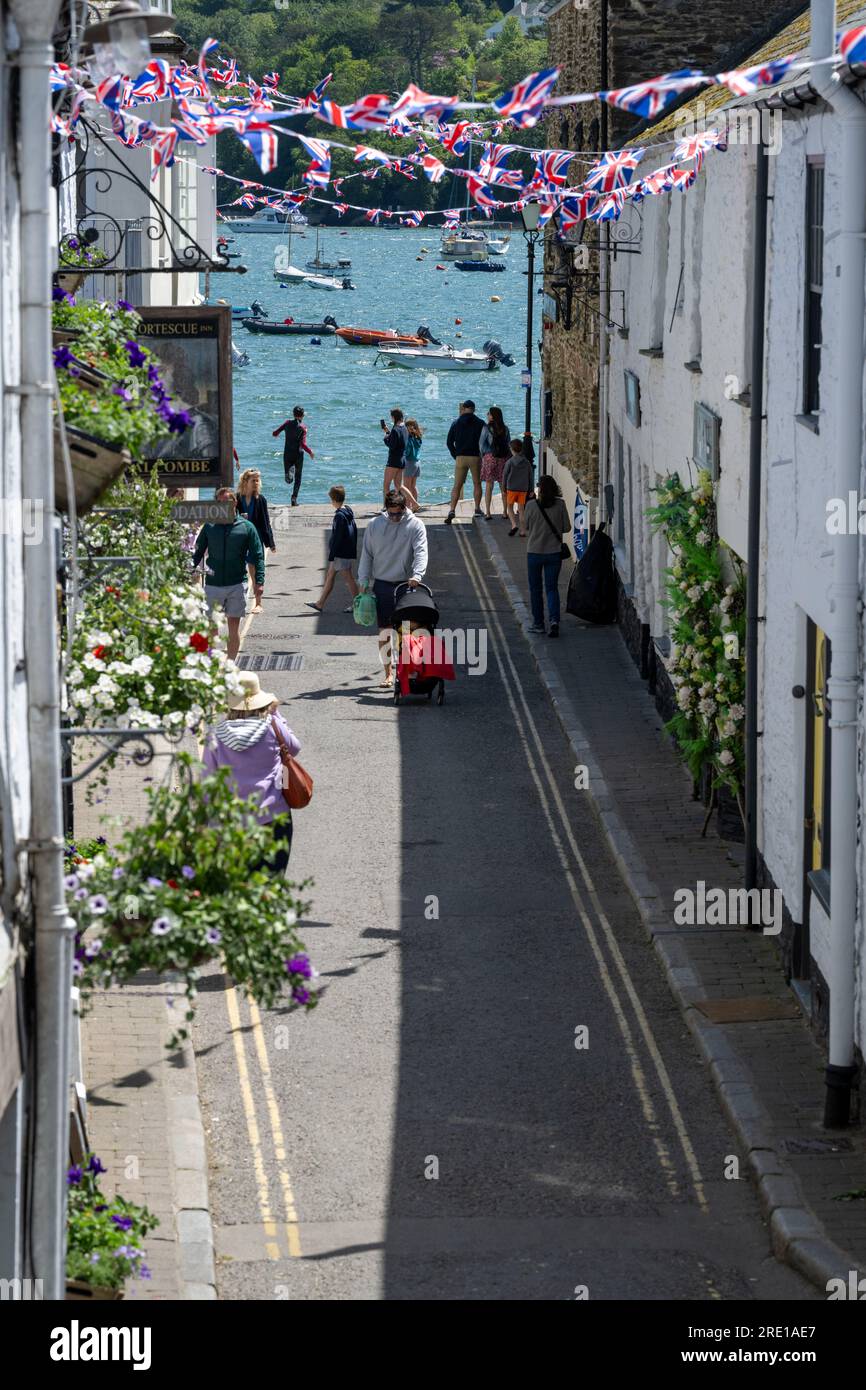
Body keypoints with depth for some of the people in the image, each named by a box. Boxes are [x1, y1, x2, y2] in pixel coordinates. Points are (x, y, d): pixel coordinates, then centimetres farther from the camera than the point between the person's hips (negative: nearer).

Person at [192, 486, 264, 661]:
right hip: (213, 584, 1)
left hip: (237, 584, -1)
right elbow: (198, 553, 10)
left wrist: (259, 582, -7)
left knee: (234, 624, 3)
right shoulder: (209, 527, 5)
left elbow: (258, 556, 1)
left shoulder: (246, 527, 1)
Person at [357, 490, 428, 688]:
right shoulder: (375, 525, 5)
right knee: (384, 631, 0)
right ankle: (388, 673, 6)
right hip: (382, 584, 2)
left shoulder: (415, 526, -1)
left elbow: (421, 552, -12)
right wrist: (364, 582, 5)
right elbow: (366, 555, 10)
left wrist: (417, 575, -28)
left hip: (406, 585, -2)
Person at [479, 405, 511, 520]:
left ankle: (487, 512, -2)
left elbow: (481, 444, -7)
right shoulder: (505, 429, 3)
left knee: (489, 486, 1)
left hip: (490, 457, -3)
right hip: (504, 458, 3)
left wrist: (483, 455, 7)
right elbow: (509, 444, 7)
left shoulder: (487, 428, -8)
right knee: (503, 486, 9)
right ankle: (505, 511, 11)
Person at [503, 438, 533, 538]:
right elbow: (530, 477, 8)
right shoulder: (527, 462, 3)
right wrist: (530, 490, 15)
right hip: (523, 489, 3)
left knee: (510, 507, 11)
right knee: (521, 509, 7)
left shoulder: (510, 462, -8)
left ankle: (514, 525, -10)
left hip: (511, 489, -3)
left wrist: (504, 488, 8)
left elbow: (505, 476, -3)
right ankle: (523, 530, 4)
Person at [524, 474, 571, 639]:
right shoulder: (560, 505, -9)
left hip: (534, 552, -1)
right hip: (554, 552, 1)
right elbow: (567, 527, -3)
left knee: (535, 589, 14)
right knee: (552, 588, 7)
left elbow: (526, 526, 0)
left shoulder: (531, 505, -12)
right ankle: (554, 620, -13)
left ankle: (538, 623, 18)